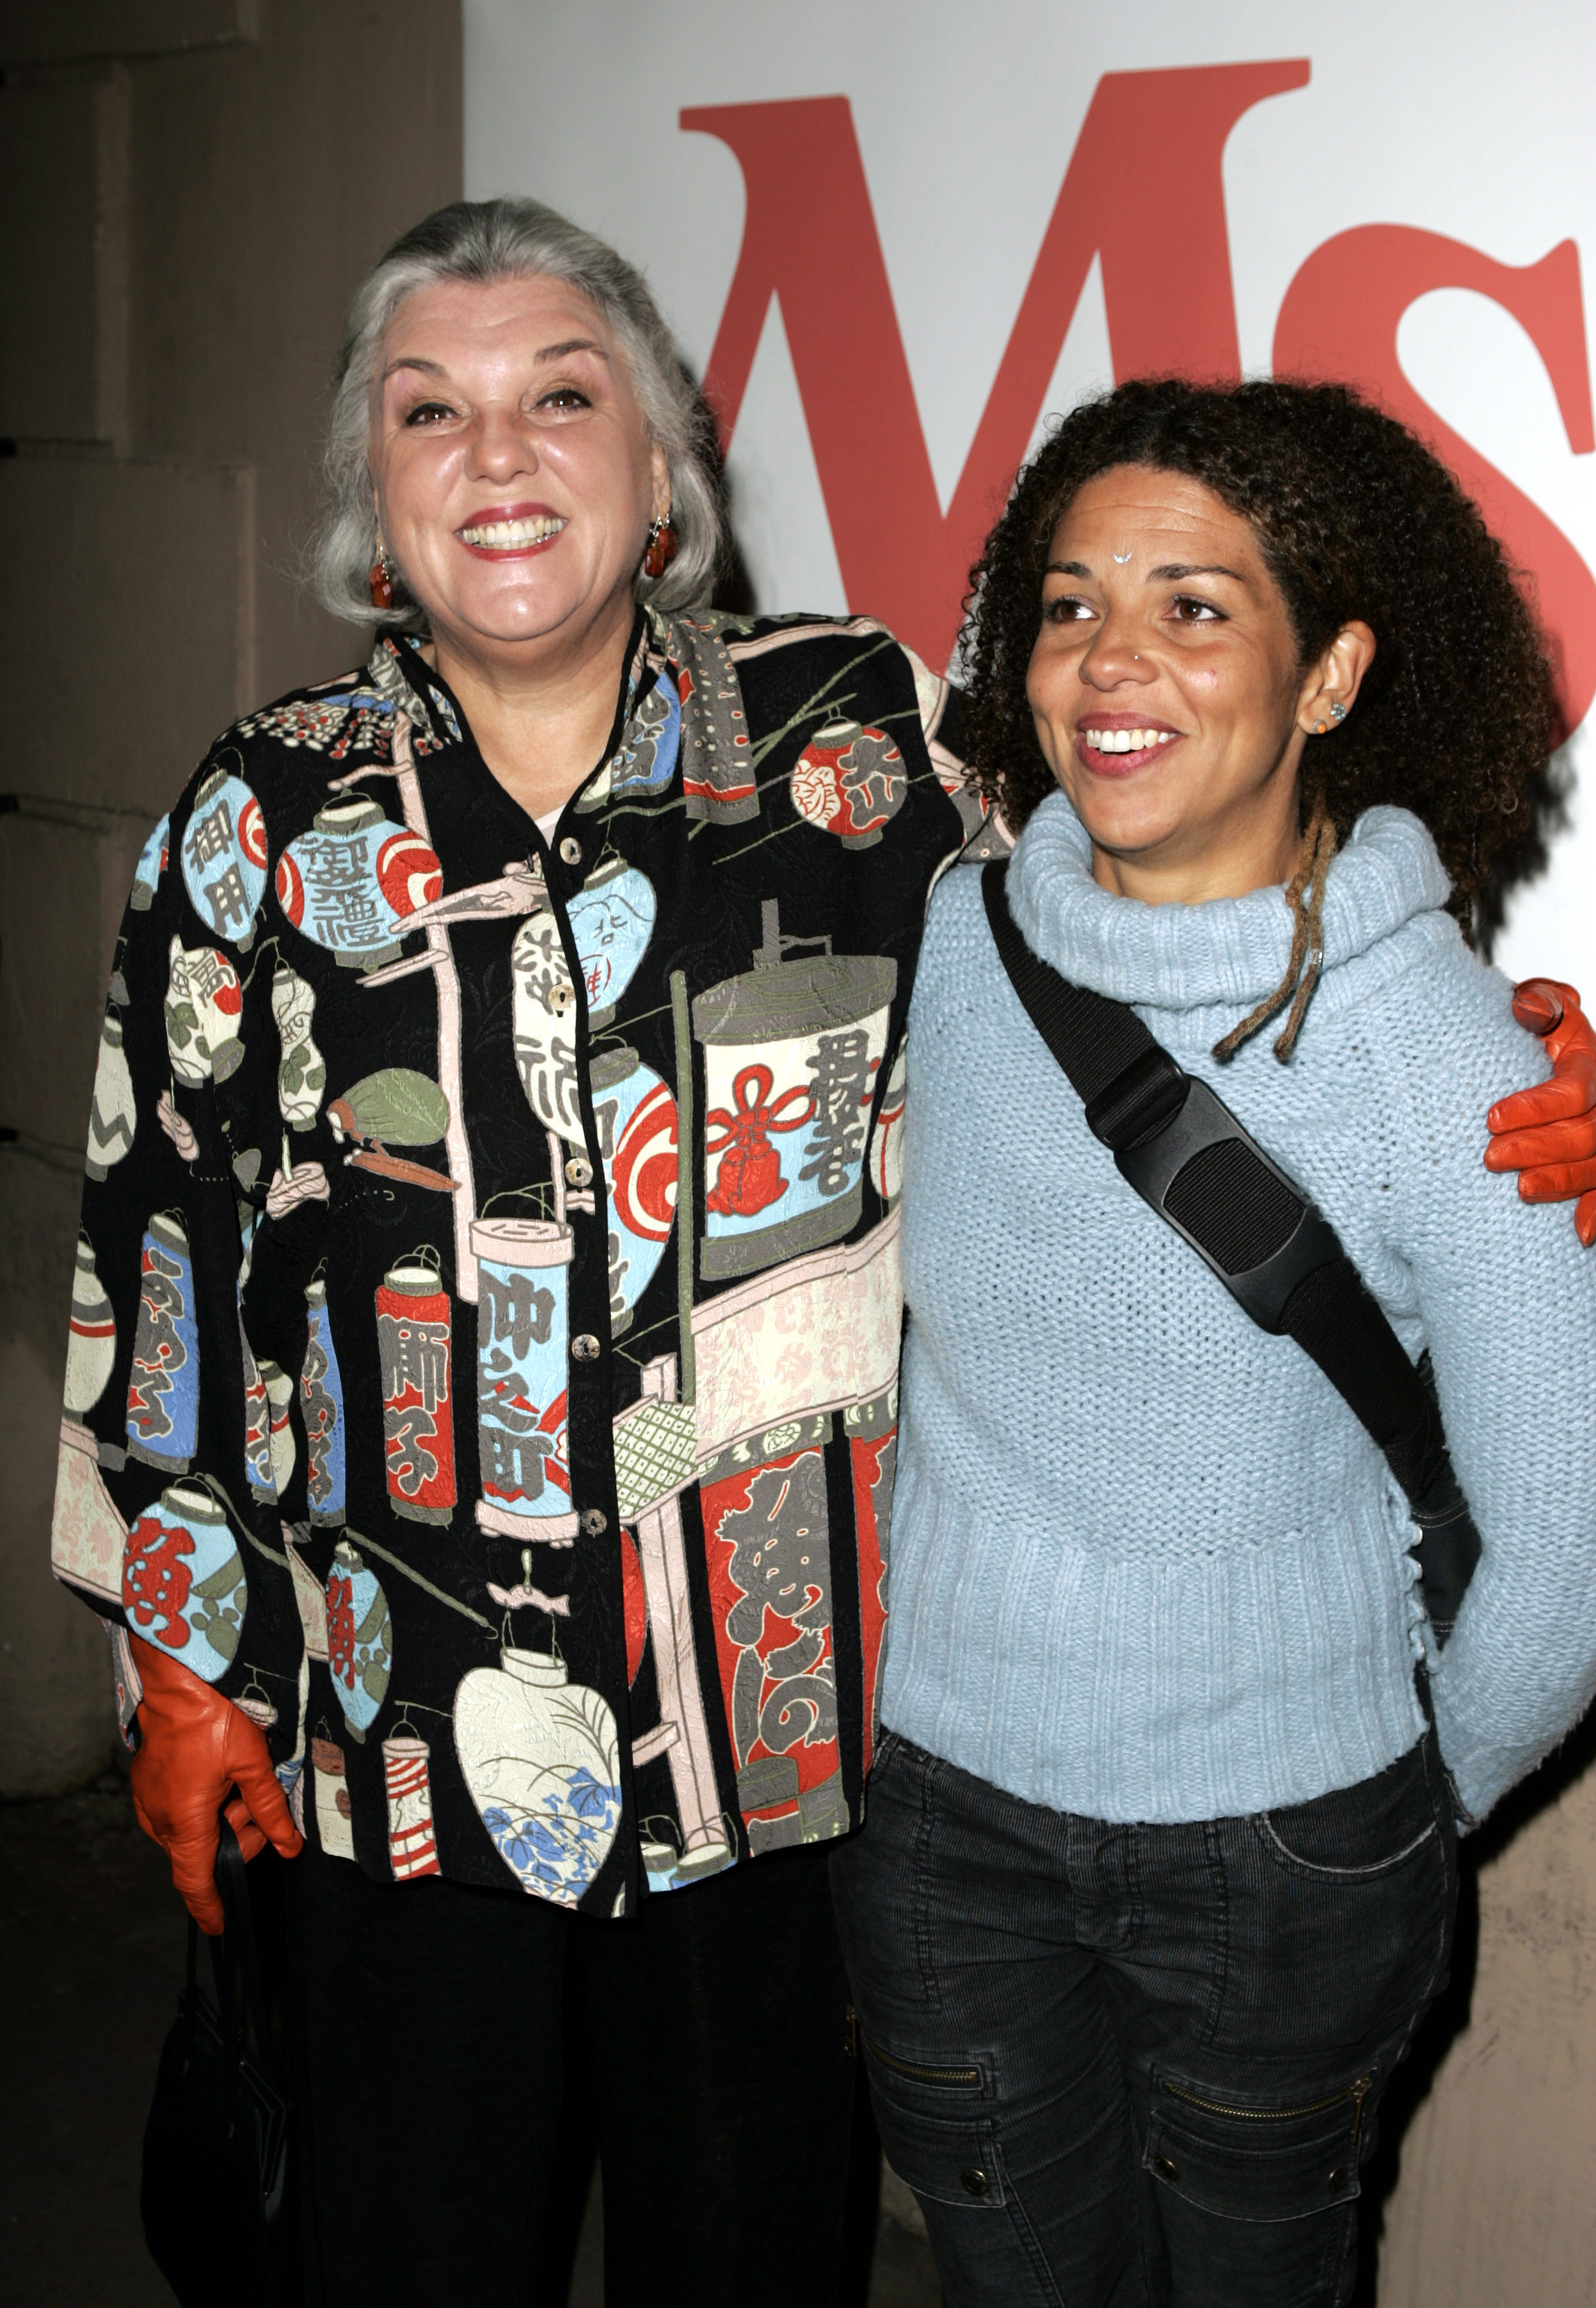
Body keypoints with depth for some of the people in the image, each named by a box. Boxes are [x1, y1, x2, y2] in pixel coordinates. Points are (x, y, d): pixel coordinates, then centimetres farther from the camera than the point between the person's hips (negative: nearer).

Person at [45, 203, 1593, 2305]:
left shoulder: (858, 737, -5)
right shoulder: (263, 823, -4)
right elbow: (161, 1244, 2)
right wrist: (179, 1657, 4)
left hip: (781, 1684, 0)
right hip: (404, 1720, 0)